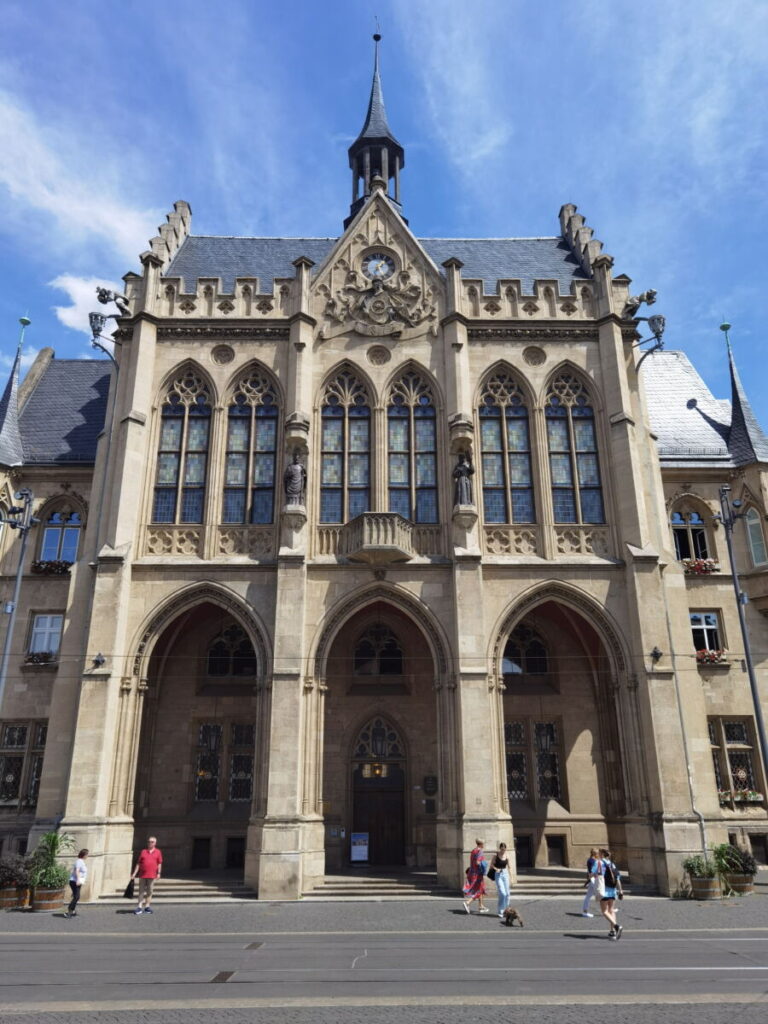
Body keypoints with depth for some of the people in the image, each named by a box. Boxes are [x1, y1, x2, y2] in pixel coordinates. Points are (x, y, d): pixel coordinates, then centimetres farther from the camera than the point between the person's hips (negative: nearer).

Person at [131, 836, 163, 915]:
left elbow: (159, 863, 5)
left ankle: (147, 906, 14)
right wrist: (134, 873, 3)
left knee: (149, 891, 5)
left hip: (152, 875, 0)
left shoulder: (158, 852, 6)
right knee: (141, 891, 2)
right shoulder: (143, 851, 8)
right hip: (142, 875, 1)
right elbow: (138, 863, 8)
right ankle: (140, 907, 5)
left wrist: (159, 873, -3)